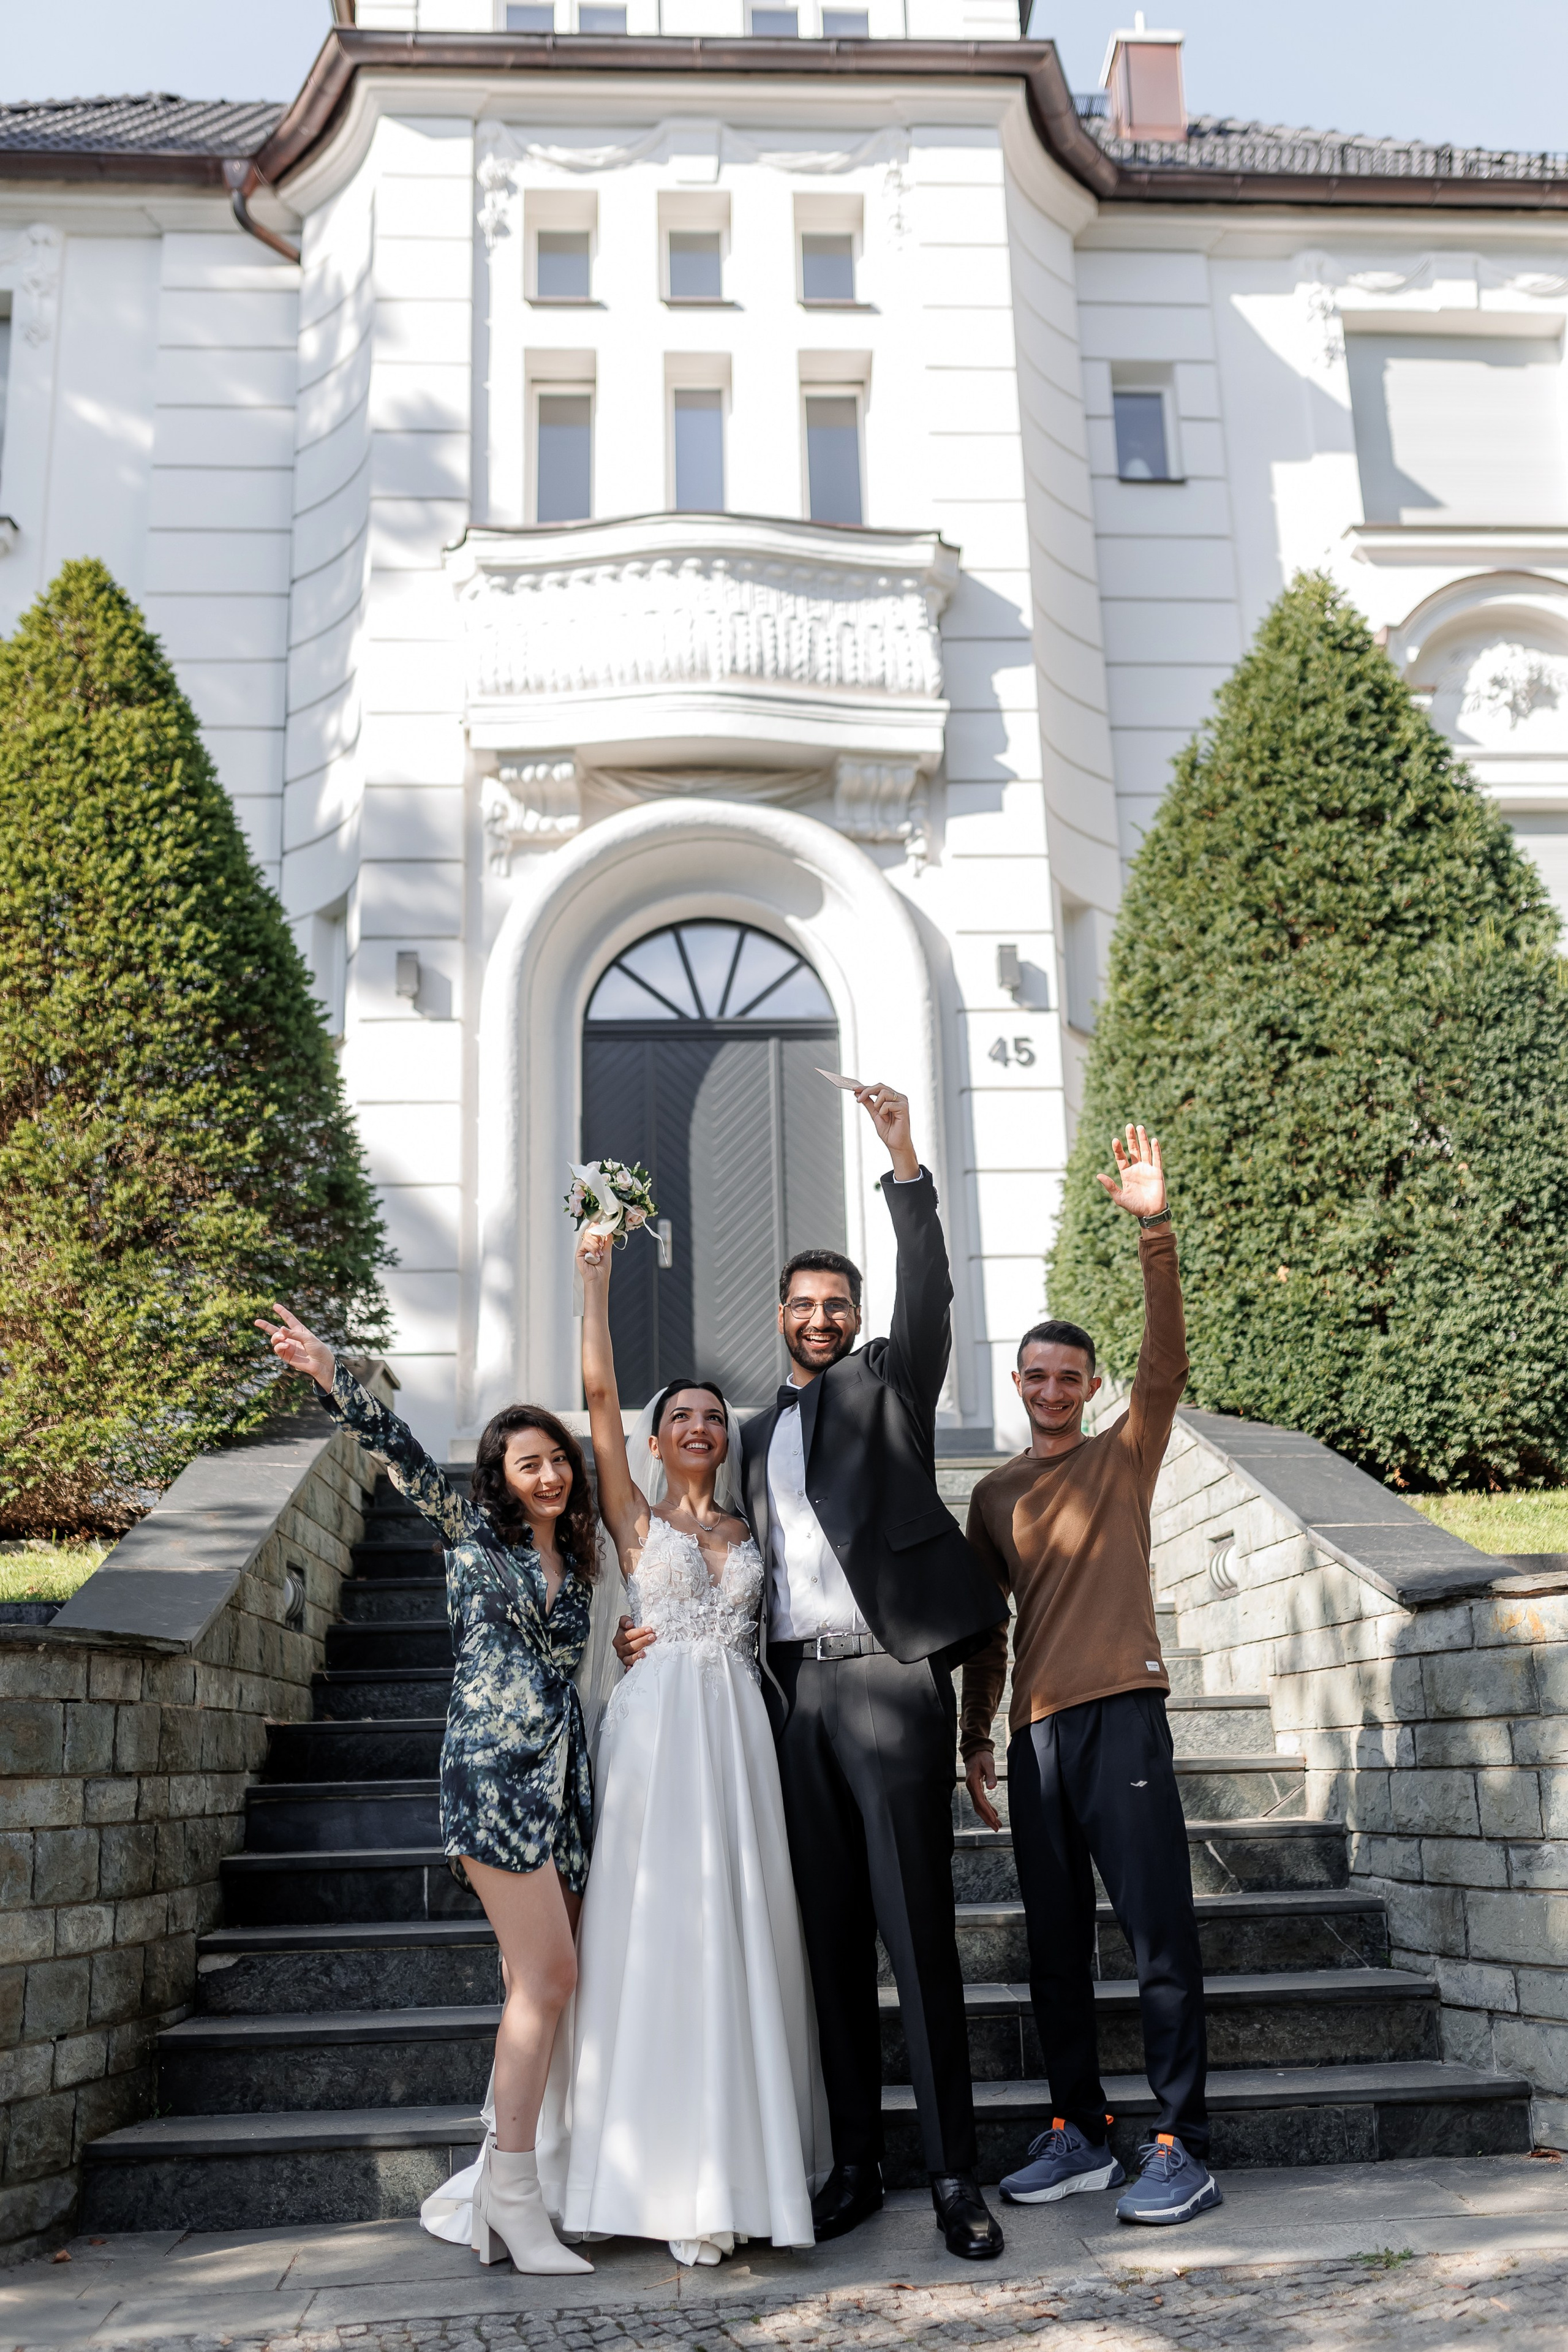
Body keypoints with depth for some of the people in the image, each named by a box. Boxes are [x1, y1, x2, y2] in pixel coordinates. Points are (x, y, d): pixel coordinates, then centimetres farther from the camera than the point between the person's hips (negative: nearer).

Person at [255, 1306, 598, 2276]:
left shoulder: (576, 1563, 18)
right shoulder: (473, 1532, 4)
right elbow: (405, 1455, -8)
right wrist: (334, 1377, -18)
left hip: (562, 1779, 6)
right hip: (495, 1770, -6)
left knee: (537, 1987, 4)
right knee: (549, 1976, -12)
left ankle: (503, 2191, 12)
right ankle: (514, 2193, -4)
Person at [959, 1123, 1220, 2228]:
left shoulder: (1125, 1455, 6)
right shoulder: (994, 1496, 17)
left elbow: (1167, 1362, -10)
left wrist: (1156, 1230, -22)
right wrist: (975, 1736, 14)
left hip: (1122, 1715, -5)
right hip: (1035, 1732, 5)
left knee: (1162, 1939, -5)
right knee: (1056, 1947, 10)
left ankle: (1185, 2148, 2)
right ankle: (1081, 2135, 20)